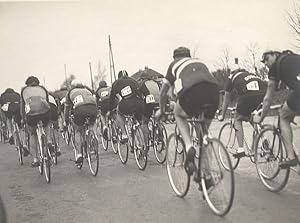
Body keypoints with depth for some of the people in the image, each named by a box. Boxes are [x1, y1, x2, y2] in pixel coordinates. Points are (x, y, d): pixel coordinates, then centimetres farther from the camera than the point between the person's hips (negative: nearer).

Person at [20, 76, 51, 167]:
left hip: (31, 112, -1)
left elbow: (22, 106, 29)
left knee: (32, 134, 24)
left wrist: (23, 119, 40)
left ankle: (35, 159, 20)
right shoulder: (43, 88, 32)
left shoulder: (24, 90, 29)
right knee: (46, 125, 37)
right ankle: (48, 141, 13)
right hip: (45, 111, 1)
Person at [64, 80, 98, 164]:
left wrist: (66, 121, 54)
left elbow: (67, 108, 41)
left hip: (80, 109, -2)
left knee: (78, 131, 21)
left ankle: (78, 154, 12)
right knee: (92, 124, 34)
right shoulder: (87, 89, 38)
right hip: (93, 108, 2)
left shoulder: (70, 92, 32)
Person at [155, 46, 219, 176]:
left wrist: (161, 110, 55)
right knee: (205, 128, 24)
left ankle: (189, 147, 5)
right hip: (213, 90, 3)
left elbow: (163, 93, 37)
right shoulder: (199, 62, 40)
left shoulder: (174, 64, 32)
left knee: (179, 115, 28)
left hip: (191, 91, -3)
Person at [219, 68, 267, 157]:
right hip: (264, 92, 4)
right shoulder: (250, 74, 41)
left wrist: (222, 115, 45)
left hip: (249, 94, -4)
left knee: (238, 120, 12)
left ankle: (241, 149, 4)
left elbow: (226, 99, 34)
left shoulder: (231, 78, 29)